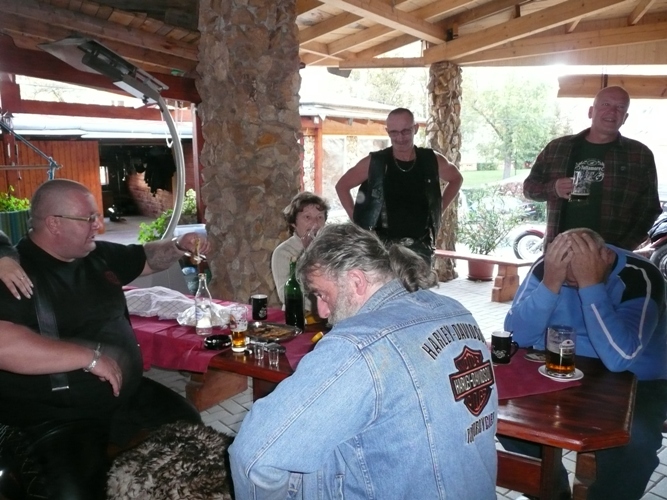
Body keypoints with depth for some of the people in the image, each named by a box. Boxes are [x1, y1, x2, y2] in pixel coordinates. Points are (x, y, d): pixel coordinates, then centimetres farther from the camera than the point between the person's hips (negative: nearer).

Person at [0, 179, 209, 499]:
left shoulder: (100, 256, 8)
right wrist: (90, 356, -29)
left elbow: (147, 259, 27)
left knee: (190, 428, 7)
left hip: (128, 396, 8)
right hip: (54, 419, -7)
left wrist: (178, 247, 6)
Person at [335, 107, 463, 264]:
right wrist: (357, 220, -1)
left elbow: (456, 179, 20)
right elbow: (342, 185, 6)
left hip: (420, 247, 3)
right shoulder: (374, 163, -7)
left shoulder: (432, 161, 0)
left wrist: (438, 210, 11)